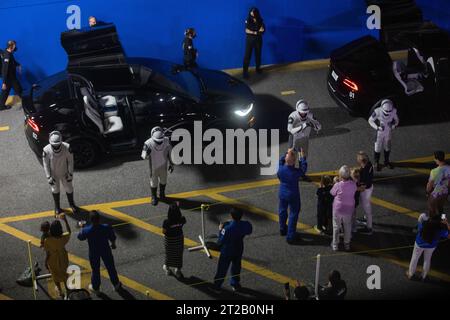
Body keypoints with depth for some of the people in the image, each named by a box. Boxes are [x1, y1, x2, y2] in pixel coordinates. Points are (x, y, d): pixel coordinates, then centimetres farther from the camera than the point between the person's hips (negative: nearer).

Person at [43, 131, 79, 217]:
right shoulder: (46, 150, -28)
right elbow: (46, 165, -14)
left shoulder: (67, 147, -27)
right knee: (55, 190, 20)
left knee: (69, 189, 18)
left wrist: (70, 174, -9)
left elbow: (70, 161, -13)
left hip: (64, 173, 1)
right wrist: (48, 177, -12)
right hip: (53, 174, -1)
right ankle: (57, 207, 44)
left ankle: (72, 204, 47)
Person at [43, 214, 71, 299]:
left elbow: (48, 254, -20)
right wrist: (65, 220, 1)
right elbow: (69, 232, -2)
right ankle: (67, 290, 44)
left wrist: (46, 262, -1)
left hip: (53, 261, -1)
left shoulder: (47, 240, -33)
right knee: (65, 274, 27)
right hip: (63, 259, 1)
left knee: (56, 275, 26)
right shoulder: (64, 237, -28)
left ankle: (60, 291, 47)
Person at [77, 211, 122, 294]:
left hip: (93, 253, 0)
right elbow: (112, 238, -10)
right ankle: (116, 285, 45)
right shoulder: (107, 228, -29)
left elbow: (80, 237, -7)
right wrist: (113, 244, 13)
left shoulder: (86, 230, -30)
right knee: (110, 268, 23)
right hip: (105, 251, 0)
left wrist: (82, 228, 11)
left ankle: (95, 288, 44)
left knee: (95, 270, 23)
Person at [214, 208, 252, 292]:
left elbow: (220, 242, -24)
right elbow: (249, 231, 4)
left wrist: (220, 230, -12)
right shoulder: (245, 225, -20)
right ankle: (235, 284, 39)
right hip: (238, 251, 4)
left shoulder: (227, 228, -34)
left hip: (226, 252, -4)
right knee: (236, 267, 25)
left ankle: (217, 285, 30)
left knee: (222, 269, 15)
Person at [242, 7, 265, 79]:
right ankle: (245, 71, -7)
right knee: (247, 55, -6)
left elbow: (263, 30, -3)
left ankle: (258, 68, 31)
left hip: (258, 39, 3)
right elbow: (247, 30, -13)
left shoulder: (260, 21, -1)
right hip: (249, 39, -3)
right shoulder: (248, 20, -7)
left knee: (258, 54, 12)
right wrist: (256, 32, -19)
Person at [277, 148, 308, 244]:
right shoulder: (296, 172, -29)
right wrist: (302, 156, 5)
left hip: (282, 194, 4)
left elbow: (281, 160, 4)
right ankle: (290, 236, 10)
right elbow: (304, 166, -7)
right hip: (293, 195, -4)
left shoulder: (280, 169, -20)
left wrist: (288, 152, 14)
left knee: (282, 211, 25)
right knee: (293, 214, 8)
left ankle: (283, 229, 45)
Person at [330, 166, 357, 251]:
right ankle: (347, 244, 32)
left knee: (336, 227, 16)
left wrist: (336, 182, 2)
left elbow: (332, 193, -8)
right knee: (347, 227, 21)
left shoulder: (338, 185, -26)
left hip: (338, 209, -2)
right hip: (349, 209, 2)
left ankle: (335, 245, 26)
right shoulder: (353, 184, -17)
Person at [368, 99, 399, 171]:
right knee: (378, 148, 7)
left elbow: (396, 119, 1)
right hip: (379, 133, -3)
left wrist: (395, 125, -19)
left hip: (388, 132, 3)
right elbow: (370, 120, -15)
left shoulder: (394, 111, -20)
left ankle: (386, 161, 41)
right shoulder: (377, 112, -29)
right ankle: (377, 163, 29)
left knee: (387, 148, 19)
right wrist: (377, 127, -28)